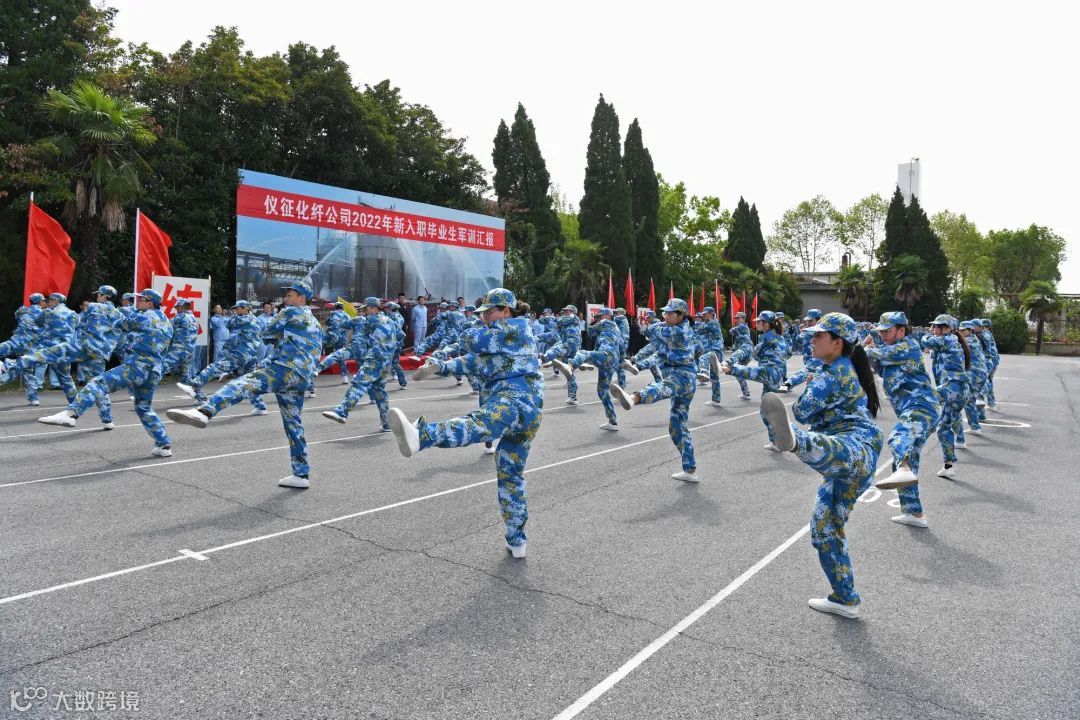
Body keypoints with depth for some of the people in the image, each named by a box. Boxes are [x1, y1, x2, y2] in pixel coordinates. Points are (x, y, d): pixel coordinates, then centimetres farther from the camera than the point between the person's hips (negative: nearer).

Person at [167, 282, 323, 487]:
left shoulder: (290, 312, 7)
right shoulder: (316, 325, 29)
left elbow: (269, 333, 14)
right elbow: (316, 355, 37)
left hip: (285, 369, -8)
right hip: (303, 378, 8)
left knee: (241, 385, -28)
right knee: (293, 424, 12)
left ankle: (204, 412, -56)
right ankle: (302, 475, 13)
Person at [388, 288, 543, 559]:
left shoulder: (516, 327, 6)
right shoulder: (504, 338, 34)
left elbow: (473, 340, -4)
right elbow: (473, 361, 23)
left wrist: (478, 332, 20)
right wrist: (438, 367, 9)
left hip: (514, 400, -10)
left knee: (477, 425, -39)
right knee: (511, 475, 16)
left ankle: (419, 436, -65)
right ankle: (516, 541, 25)